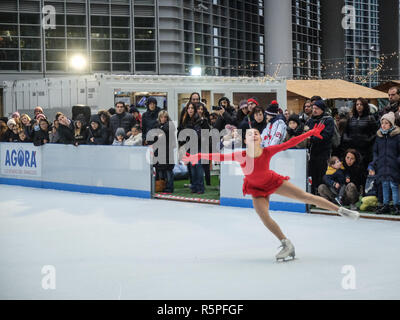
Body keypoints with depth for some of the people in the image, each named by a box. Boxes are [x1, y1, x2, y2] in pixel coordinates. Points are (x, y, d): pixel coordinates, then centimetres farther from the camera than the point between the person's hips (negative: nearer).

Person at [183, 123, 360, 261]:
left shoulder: (268, 151, -27)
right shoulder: (241, 156, -29)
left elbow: (291, 142, -23)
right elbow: (219, 157, -33)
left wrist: (312, 132, -20)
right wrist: (197, 156, -42)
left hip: (273, 181, 0)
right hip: (257, 189, 0)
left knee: (306, 197, -3)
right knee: (264, 217, -17)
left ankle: (340, 210, 12)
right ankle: (287, 245, 1)